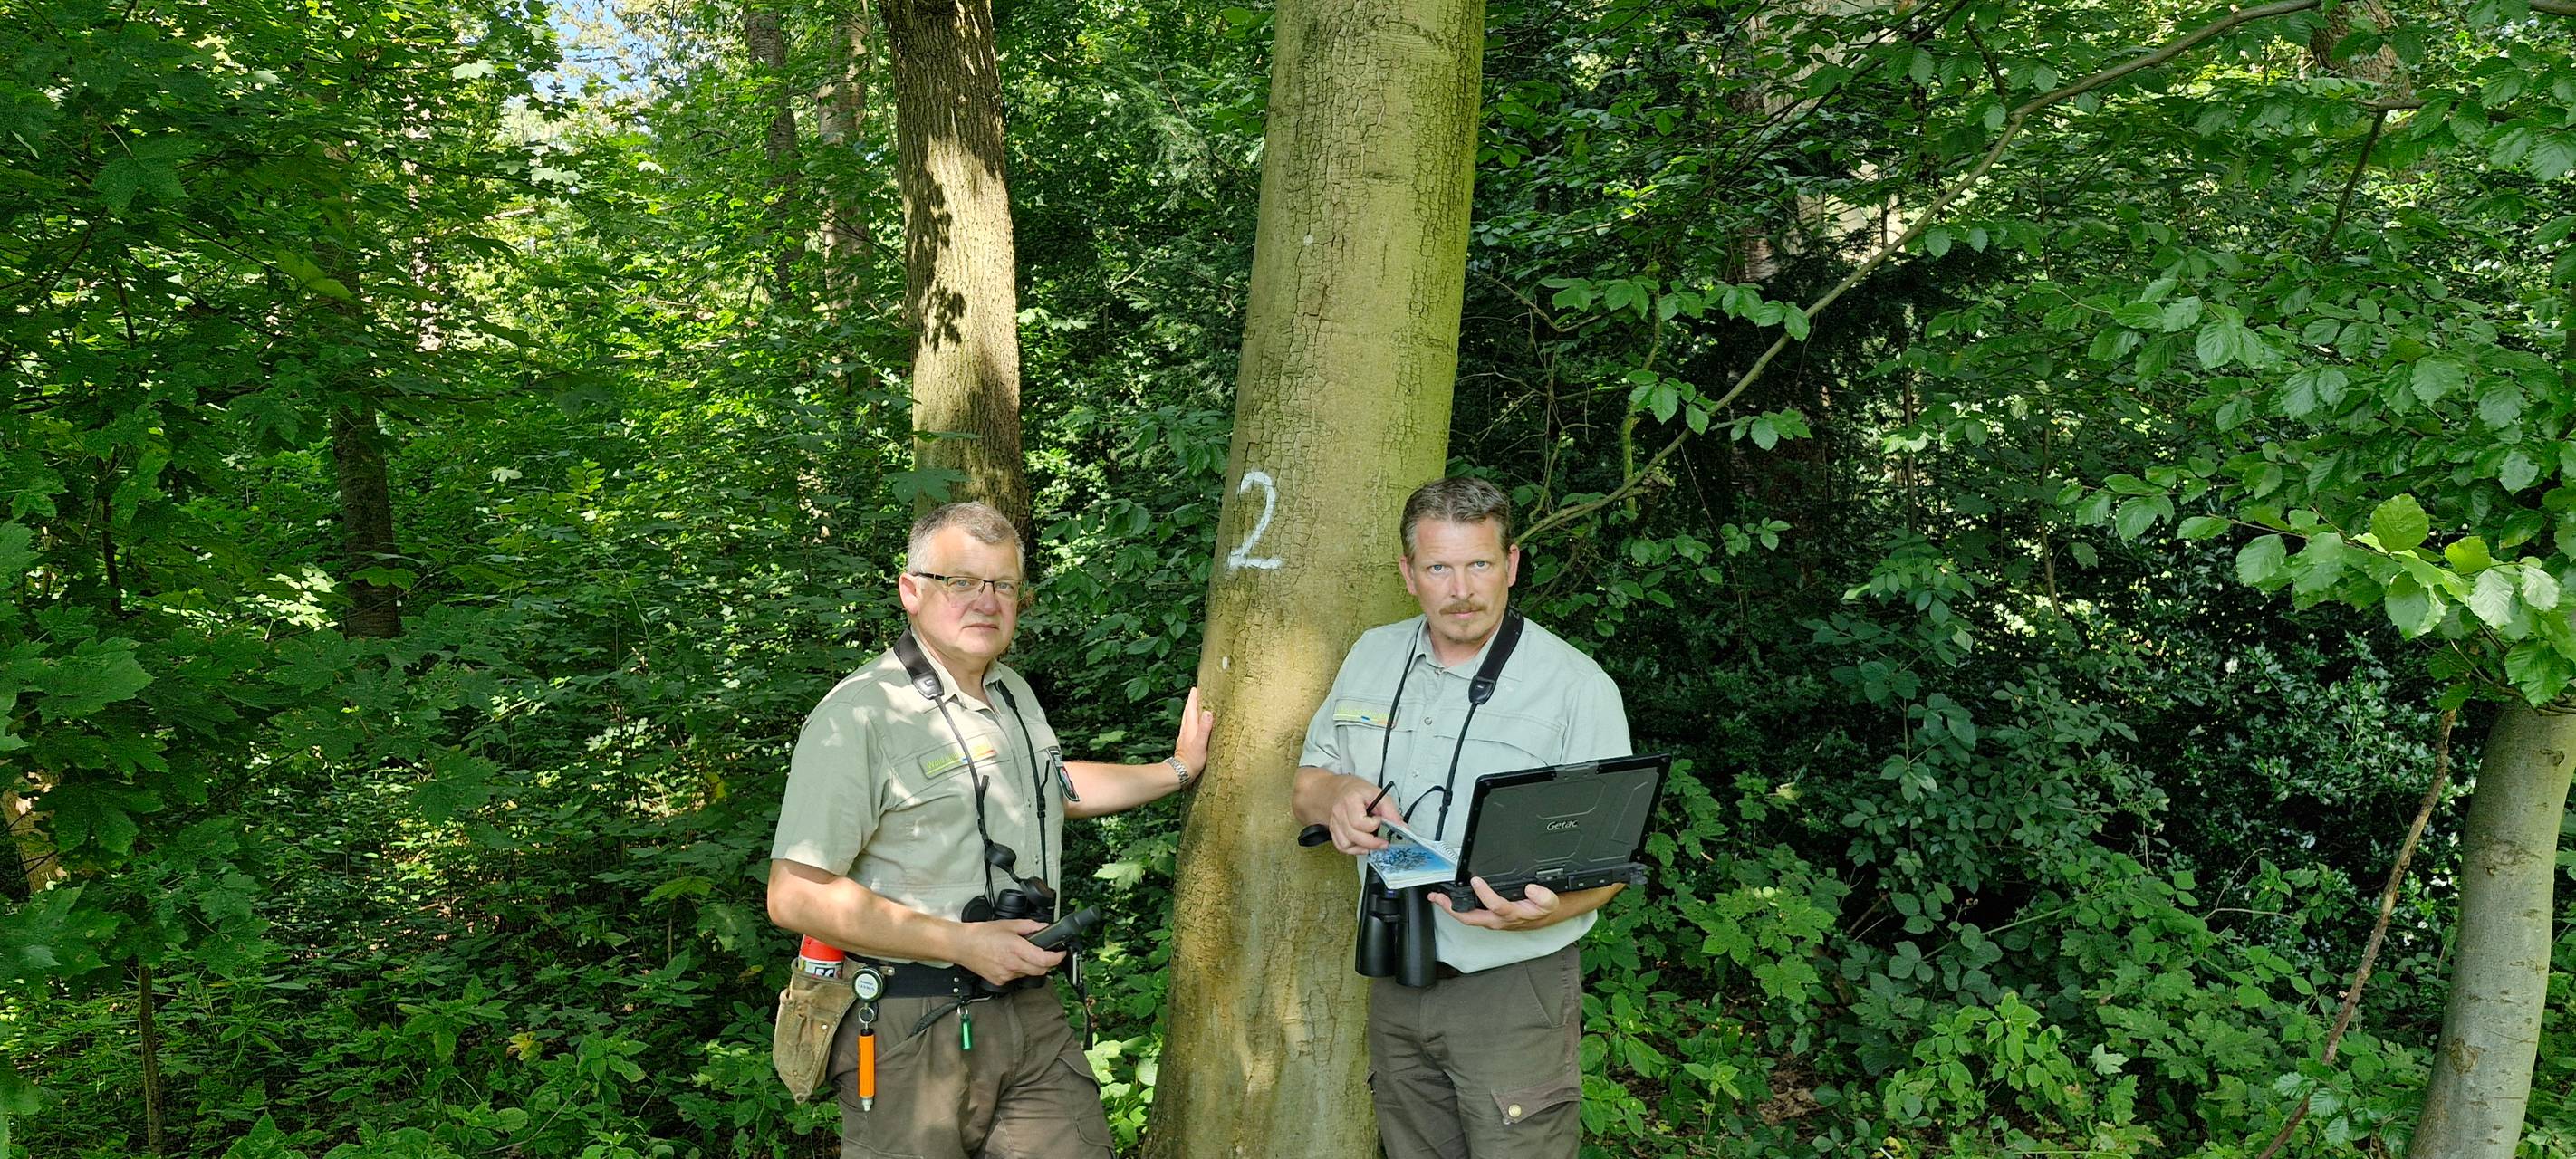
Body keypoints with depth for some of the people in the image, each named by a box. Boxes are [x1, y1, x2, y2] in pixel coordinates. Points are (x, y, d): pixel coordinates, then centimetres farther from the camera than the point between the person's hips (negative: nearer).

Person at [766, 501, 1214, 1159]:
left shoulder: (1014, 693, 13)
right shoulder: (860, 715, -15)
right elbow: (796, 895, -20)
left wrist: (1178, 768, 33)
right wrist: (962, 943, -19)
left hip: (1034, 1017, 7)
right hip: (913, 1030, -7)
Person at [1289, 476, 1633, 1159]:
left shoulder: (1578, 686, -11)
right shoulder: (1372, 657, 6)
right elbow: (1306, 787, 14)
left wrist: (1548, 907, -32)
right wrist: (1335, 797, -11)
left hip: (1512, 992, -5)